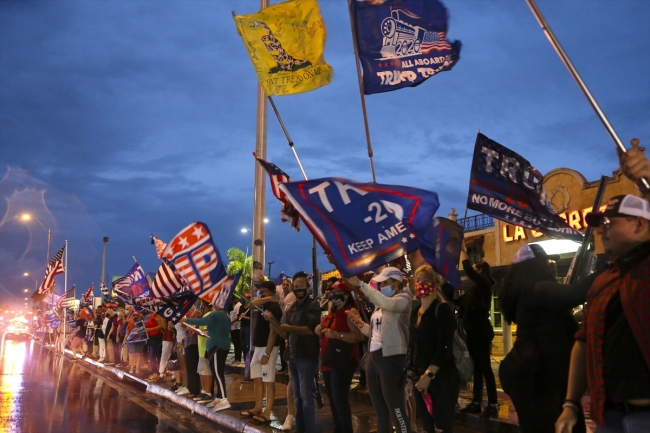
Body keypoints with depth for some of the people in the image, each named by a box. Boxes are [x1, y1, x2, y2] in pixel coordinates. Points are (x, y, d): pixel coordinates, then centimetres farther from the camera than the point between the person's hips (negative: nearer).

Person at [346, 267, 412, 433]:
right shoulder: (379, 304, 17)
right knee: (380, 411, 18)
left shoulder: (403, 298, -8)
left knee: (396, 411, -6)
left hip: (391, 358, -9)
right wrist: (361, 325, 3)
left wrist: (361, 285, -33)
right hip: (373, 357, 9)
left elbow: (388, 304, -32)